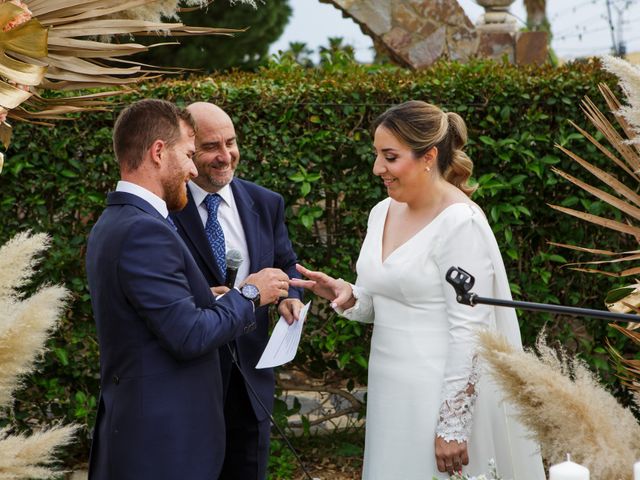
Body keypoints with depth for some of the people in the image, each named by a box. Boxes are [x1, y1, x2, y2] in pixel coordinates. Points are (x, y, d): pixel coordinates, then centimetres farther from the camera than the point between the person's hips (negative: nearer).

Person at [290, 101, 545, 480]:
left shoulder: (460, 223, -17)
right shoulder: (383, 212, 7)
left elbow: (470, 331, -19)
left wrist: (452, 427, -19)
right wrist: (346, 296, -6)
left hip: (446, 394, -8)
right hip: (390, 391, 8)